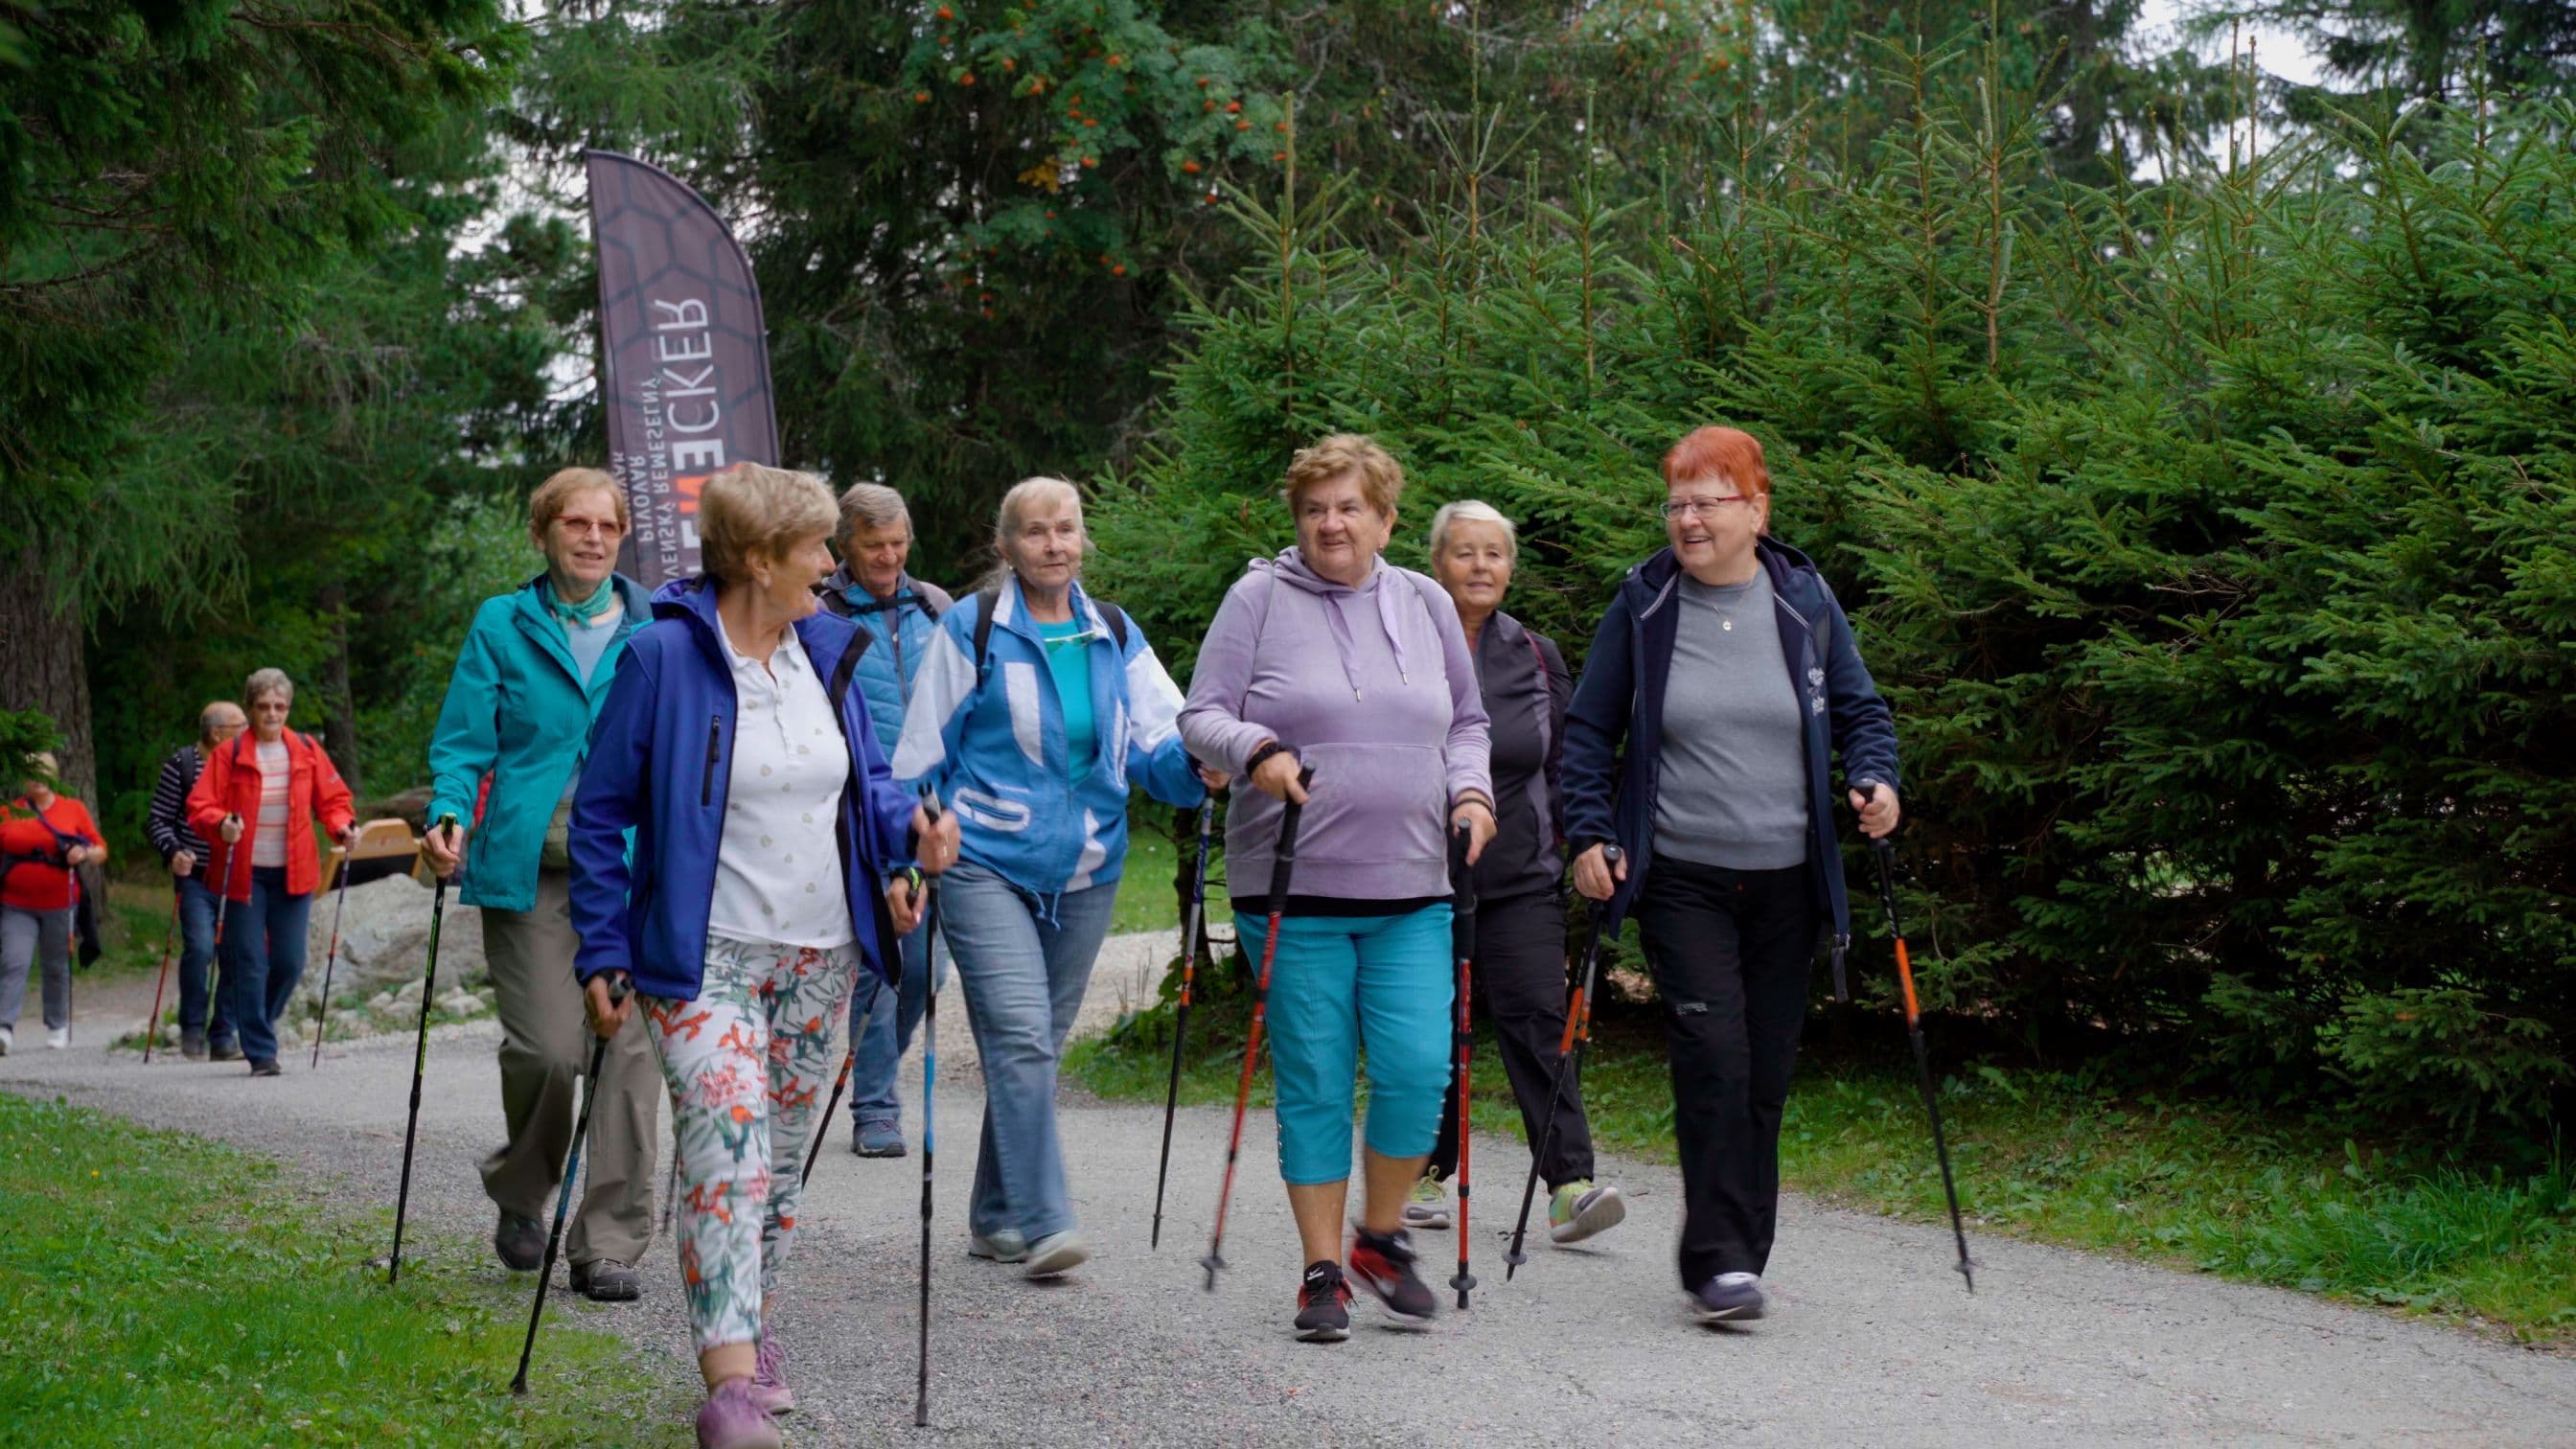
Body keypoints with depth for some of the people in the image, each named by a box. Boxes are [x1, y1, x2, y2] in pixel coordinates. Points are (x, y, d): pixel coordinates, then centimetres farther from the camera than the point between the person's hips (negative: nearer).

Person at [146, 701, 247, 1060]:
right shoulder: (181, 764, -1)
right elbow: (157, 819, 0)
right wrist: (173, 851, -18)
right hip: (196, 877, -4)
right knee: (200, 947, -19)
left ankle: (222, 1038, 11)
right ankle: (192, 1029, 0)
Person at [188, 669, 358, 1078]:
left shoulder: (307, 751, 5)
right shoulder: (229, 755, -3)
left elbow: (332, 799, 12)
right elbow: (199, 806, -5)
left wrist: (342, 825, -8)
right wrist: (221, 825, -26)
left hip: (293, 874, 3)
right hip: (245, 872, -3)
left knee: (290, 962, 4)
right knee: (251, 965, -3)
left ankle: (257, 1025, 29)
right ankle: (260, 1052, 3)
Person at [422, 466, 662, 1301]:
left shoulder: (656, 629, 11)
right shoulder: (503, 626, 8)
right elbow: (464, 742, 5)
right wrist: (450, 816, -13)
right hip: (530, 870, -1)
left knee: (631, 1047, -6)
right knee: (547, 1048, -10)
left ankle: (609, 1245, 4)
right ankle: (520, 1198, 20)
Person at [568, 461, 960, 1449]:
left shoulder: (828, 649, 6)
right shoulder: (664, 655, -11)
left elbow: (865, 775, 17)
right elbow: (600, 812, -6)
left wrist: (909, 828, -6)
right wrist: (603, 956, -8)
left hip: (820, 957, 6)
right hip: (704, 958, -6)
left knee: (784, 1155, 14)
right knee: (728, 1151, -17)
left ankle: (749, 1329, 31)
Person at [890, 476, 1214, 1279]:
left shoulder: (1115, 636, 9)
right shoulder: (971, 629, -2)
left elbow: (1157, 741, 1)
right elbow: (923, 753, 2)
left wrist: (1196, 764, -20)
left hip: (1084, 873, 5)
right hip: (986, 864, -4)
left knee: (1037, 1045, 11)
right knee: (1020, 1037, -16)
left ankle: (995, 1218, 23)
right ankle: (1042, 1224, -16)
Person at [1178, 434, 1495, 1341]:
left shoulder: (1426, 604, 12)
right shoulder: (1260, 598, 2)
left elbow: (1466, 723, 21)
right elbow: (1201, 717, 0)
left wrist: (1470, 791, 3)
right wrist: (1257, 749, -19)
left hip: (1410, 890, 3)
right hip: (1296, 888, -2)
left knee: (1418, 1069, -8)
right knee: (1314, 1083, 1)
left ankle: (1381, 1239, 15)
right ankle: (1323, 1273, 11)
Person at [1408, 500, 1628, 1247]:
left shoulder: (1536, 656, 11)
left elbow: (1565, 763, 14)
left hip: (1520, 878, 1)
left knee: (1536, 1018, -9)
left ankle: (1570, 1184, -13)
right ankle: (1427, 1172, 20)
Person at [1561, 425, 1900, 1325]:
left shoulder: (1804, 601, 5)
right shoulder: (1642, 606, 1)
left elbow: (1859, 710, 14)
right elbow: (1588, 732, 8)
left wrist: (1874, 779, -5)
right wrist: (1588, 834, -3)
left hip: (1785, 880, 2)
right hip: (1681, 879, -2)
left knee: (1766, 1073, 6)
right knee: (1713, 1060, -15)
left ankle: (1739, 1256, 18)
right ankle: (1719, 1261, -12)